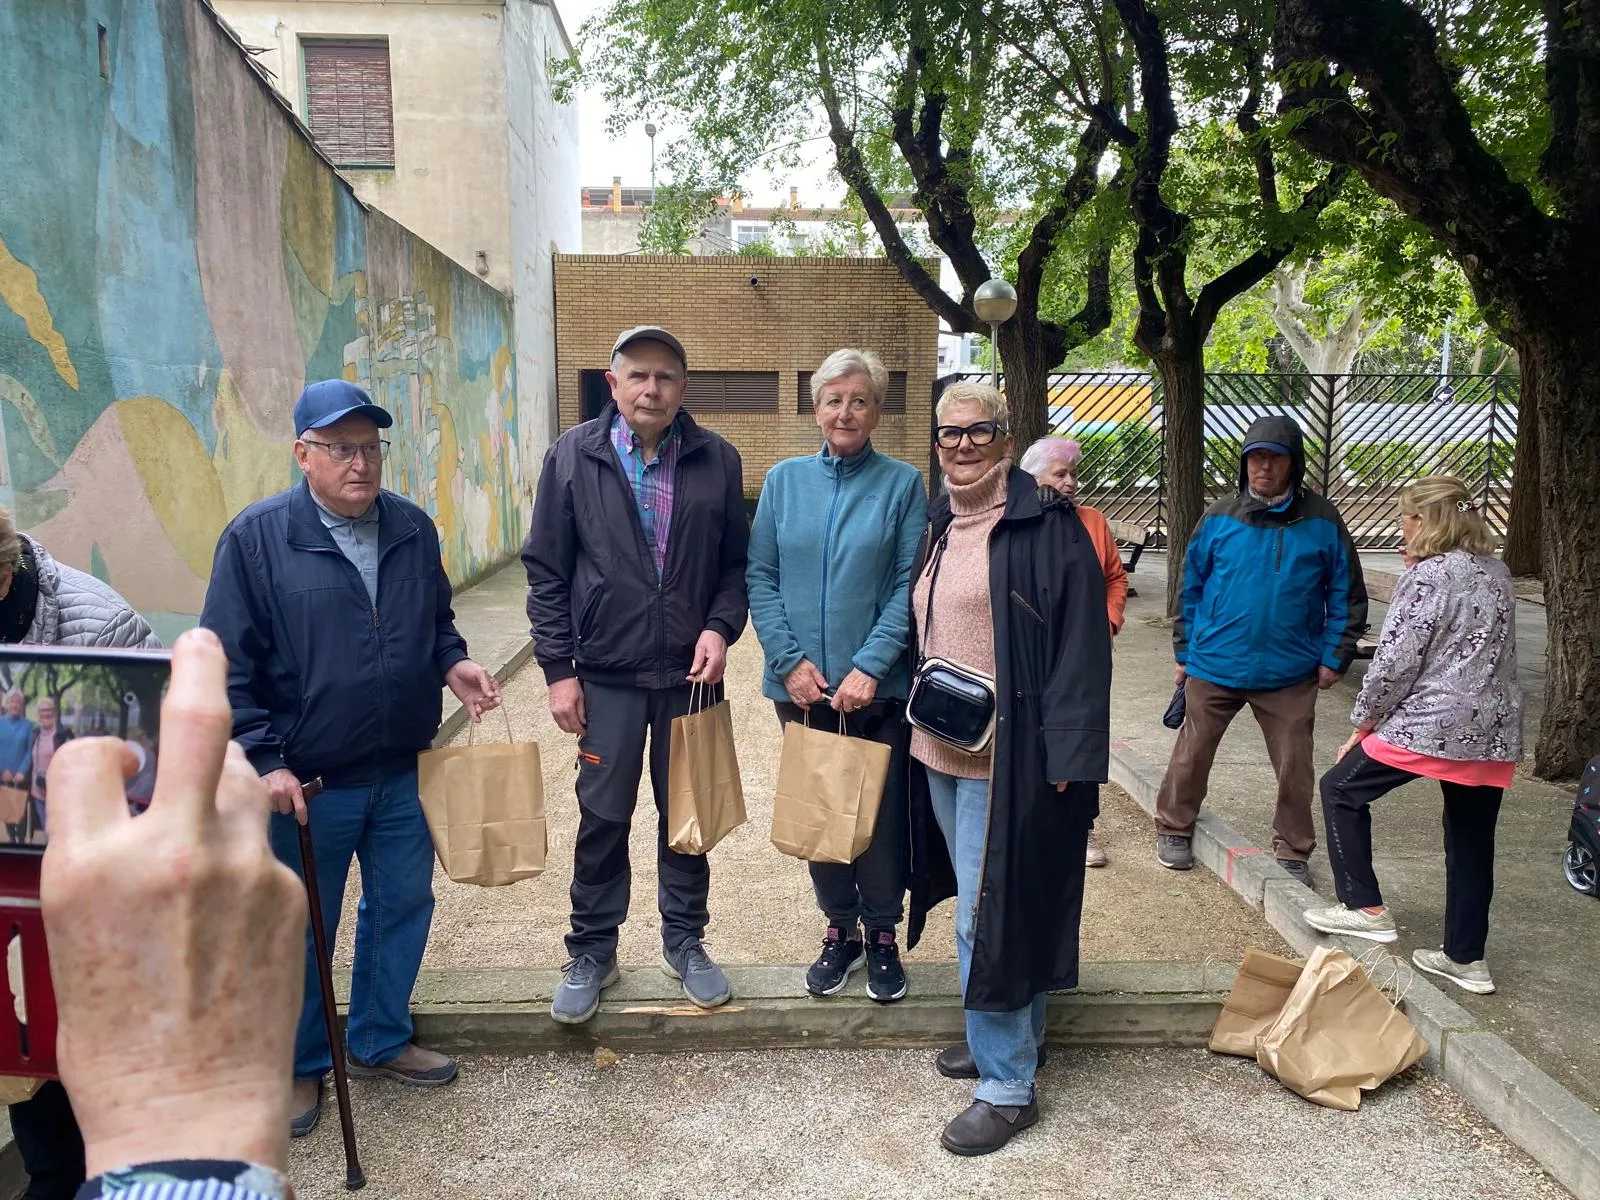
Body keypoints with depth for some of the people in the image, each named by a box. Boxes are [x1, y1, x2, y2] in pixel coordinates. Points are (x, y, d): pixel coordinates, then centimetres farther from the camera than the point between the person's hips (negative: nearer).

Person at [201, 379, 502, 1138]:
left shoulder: (413, 528, 3)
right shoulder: (257, 537, -10)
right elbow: (228, 665, -10)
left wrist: (453, 665, -5)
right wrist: (263, 761, -15)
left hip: (404, 771, 5)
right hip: (308, 781, -4)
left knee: (403, 904, 17)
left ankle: (380, 1041, 38)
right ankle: (299, 1065, 35)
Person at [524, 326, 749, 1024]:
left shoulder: (716, 460, 1)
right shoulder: (574, 456, -2)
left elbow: (737, 562, 7)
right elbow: (545, 570, -1)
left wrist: (721, 627, -11)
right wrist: (558, 669, -5)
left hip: (691, 673, 1)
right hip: (605, 675, -1)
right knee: (602, 818, 8)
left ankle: (685, 942, 31)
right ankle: (592, 952, 27)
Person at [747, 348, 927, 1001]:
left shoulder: (902, 483, -2)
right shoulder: (785, 479, 4)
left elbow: (909, 585, -7)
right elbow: (760, 576, 2)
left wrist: (869, 666, -16)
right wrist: (789, 660, -9)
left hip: (878, 687, -2)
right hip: (800, 685, 2)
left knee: (881, 813, 8)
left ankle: (881, 935, 28)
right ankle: (839, 928, 32)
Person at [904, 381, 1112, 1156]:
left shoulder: (1044, 525, -11)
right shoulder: (939, 524, 12)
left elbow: (1080, 642, -15)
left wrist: (1067, 755, -18)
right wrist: (918, 713, 15)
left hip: (1005, 757, -7)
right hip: (939, 748, 8)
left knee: (990, 913, -2)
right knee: (979, 901, 19)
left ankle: (1007, 1084, 14)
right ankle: (1014, 1035, 38)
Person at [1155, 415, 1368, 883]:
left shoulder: (1322, 522, -4)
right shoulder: (1220, 517, -3)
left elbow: (1347, 595, 3)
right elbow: (1191, 587, 4)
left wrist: (1333, 657, -2)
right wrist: (1185, 653, 6)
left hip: (1290, 673, 0)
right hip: (1214, 666, 0)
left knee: (1295, 768, 9)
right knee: (1192, 755, 11)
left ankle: (1293, 852, 27)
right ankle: (1174, 829, 31)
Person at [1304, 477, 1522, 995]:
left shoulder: (1427, 576, -11)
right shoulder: (1497, 573, 12)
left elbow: (1395, 660, -14)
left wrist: (1362, 724, -3)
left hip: (1431, 724, -7)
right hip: (1495, 731, 8)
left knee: (1341, 789, 10)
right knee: (1472, 840, 14)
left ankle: (1366, 908, 11)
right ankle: (1466, 958, 21)